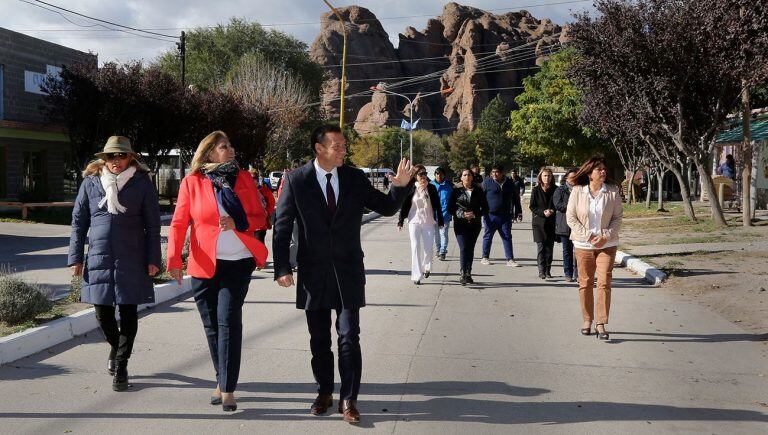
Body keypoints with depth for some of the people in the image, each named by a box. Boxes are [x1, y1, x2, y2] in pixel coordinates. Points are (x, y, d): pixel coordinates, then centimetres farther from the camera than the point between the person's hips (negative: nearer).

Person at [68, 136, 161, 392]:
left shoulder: (142, 183, 1)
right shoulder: (90, 182, 7)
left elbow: (152, 224, 2)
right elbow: (79, 221, 10)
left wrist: (153, 259, -3)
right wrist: (75, 258, 5)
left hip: (132, 260, -2)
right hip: (99, 258, 2)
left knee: (128, 314, 1)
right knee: (102, 312, 8)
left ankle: (120, 366, 14)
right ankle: (115, 346, 38)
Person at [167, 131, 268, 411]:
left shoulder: (243, 178, 6)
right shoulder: (192, 182, 1)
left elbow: (260, 217, 5)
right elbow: (178, 223, -4)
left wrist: (238, 224, -14)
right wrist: (174, 259, -15)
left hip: (238, 263, -1)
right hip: (204, 266, 1)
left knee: (228, 320, -10)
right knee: (211, 325, 9)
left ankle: (227, 388, -6)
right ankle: (222, 380, 26)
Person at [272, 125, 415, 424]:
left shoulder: (355, 178, 1)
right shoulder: (296, 180, -5)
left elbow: (387, 208, 8)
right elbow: (282, 227, -3)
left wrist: (402, 185, -11)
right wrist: (281, 268, -9)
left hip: (348, 271, 0)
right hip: (313, 273, 0)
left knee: (349, 338, -2)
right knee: (319, 340, 12)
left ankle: (348, 400, 9)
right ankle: (324, 393, 28)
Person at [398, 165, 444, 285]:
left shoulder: (431, 188, 1)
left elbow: (437, 206, 6)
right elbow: (405, 205, 3)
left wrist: (440, 221, 7)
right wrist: (400, 221, 2)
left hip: (429, 223, 1)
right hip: (414, 222, -1)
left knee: (427, 249, 1)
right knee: (415, 248, -5)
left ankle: (426, 267, 32)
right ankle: (416, 276, -1)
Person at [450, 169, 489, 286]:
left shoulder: (478, 191, 7)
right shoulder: (457, 191, 4)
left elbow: (485, 208, 7)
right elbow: (451, 209, 2)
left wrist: (475, 214, -10)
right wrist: (462, 214, -13)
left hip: (474, 224, 2)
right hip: (460, 224, -2)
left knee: (470, 249, 6)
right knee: (463, 248, -12)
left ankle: (468, 274, 16)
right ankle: (463, 274, -16)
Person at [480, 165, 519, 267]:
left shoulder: (509, 183, 8)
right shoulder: (487, 182, -1)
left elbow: (515, 198, 17)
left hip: (505, 216, 2)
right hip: (490, 215, -2)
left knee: (507, 237, 1)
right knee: (488, 236, 7)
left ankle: (510, 259, 2)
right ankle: (485, 257, 19)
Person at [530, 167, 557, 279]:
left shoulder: (554, 190, 6)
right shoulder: (536, 190, 3)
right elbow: (532, 206, 0)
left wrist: (552, 211, -10)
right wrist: (543, 212, -14)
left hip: (551, 223, 2)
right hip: (539, 222, -2)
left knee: (549, 247, 4)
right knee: (541, 247, -5)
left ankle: (548, 270, 12)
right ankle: (542, 271, -3)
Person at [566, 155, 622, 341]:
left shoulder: (613, 192, -1)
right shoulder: (577, 191, -4)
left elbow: (617, 218, 2)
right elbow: (570, 217, -3)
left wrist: (606, 236, -12)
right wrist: (588, 236, -12)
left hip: (607, 245, 0)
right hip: (583, 245, 0)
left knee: (604, 283, -6)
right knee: (585, 284, 8)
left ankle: (601, 324, -1)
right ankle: (587, 320, 22)